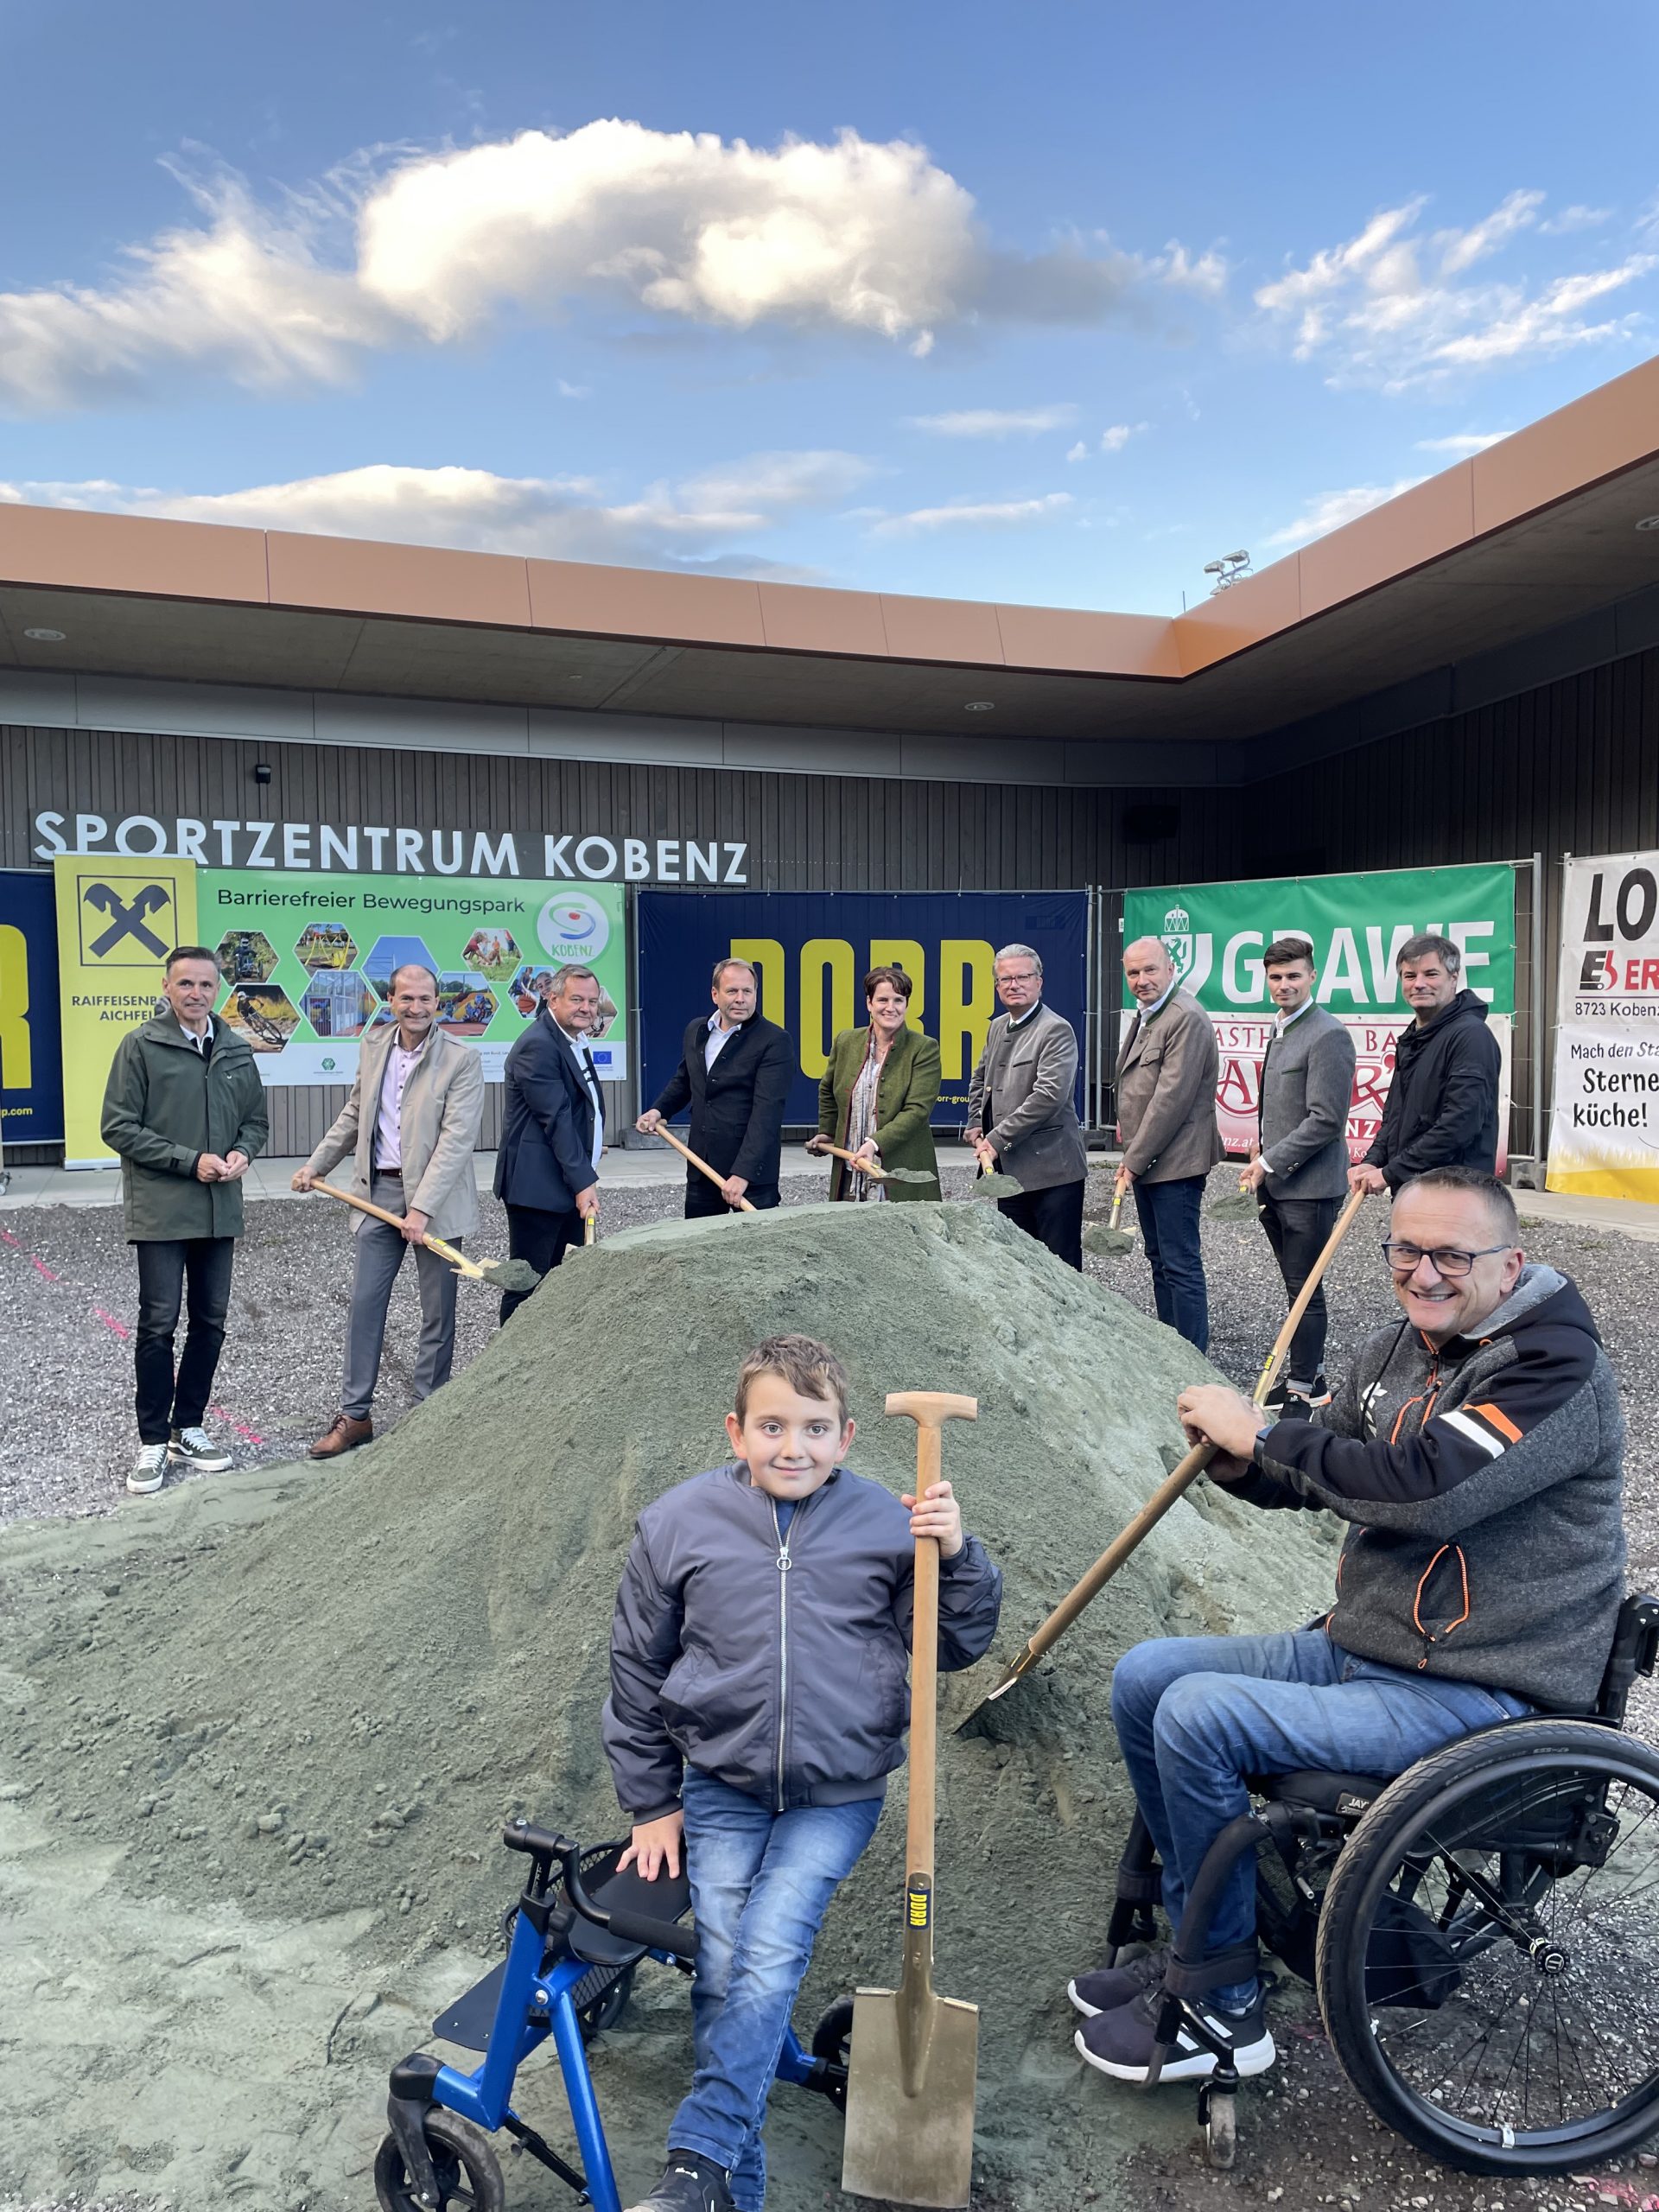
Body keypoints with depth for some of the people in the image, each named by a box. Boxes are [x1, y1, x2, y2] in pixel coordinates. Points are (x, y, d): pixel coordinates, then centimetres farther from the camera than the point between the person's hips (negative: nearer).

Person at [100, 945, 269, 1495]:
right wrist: (189, 1161, -16)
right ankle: (152, 1442, 12)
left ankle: (187, 1430, 24)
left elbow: (257, 1119, 16)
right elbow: (118, 1127, -9)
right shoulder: (141, 1045, -6)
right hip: (160, 1211, -5)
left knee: (210, 1323, 10)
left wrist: (243, 1152, -6)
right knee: (158, 1325, -1)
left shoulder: (235, 1050, 8)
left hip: (219, 1212, 5)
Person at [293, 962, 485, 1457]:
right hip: (378, 1191, 5)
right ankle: (355, 1415, 15)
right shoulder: (373, 1046, 6)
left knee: (437, 1310, 6)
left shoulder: (461, 1060, -12)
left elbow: (456, 1140, -18)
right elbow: (353, 1116, 20)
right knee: (364, 1302, 5)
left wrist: (421, 1208, -23)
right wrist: (316, 1164, 14)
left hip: (434, 1197, -4)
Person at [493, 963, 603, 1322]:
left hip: (572, 1186, 10)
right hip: (538, 1187, -10)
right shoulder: (538, 1046, -17)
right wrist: (584, 1181, -24)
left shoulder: (574, 1040, 16)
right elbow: (557, 1119, -22)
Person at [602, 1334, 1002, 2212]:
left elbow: (957, 1646, 1)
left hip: (838, 1794, -1)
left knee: (769, 1957, -11)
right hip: (720, 1787, 1)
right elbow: (636, 1669, 3)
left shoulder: (887, 1522, -9)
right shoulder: (678, 1523, -8)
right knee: (721, 1972, 0)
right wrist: (650, 1804, 8)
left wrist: (956, 1557, -18)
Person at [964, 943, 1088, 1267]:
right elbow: (980, 1079, 29)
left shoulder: (1057, 1030, -12)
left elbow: (1049, 1096, -22)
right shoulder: (997, 1027, 13)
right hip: (1009, 1169, 8)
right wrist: (976, 1123, 13)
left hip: (1051, 1170, -8)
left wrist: (998, 1140, -19)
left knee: (1060, 1264, -3)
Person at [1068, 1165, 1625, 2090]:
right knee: (1145, 1678, 3)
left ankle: (1223, 2008, -2)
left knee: (1198, 1716, -23)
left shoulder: (1557, 1365, -17)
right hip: (1359, 1648, 9)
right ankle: (1203, 1937, 18)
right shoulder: (1396, 1350, 8)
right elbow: (1306, 1478, 14)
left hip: (1473, 1693, -9)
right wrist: (1240, 1458, -9)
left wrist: (1264, 1431, -22)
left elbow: (1426, 1488, -32)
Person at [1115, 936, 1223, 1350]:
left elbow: (1172, 1097, -21)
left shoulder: (1187, 1018, -17)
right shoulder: (1147, 1015, 15)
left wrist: (1136, 1159, -16)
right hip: (1145, 1161, 10)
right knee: (1159, 1260, 17)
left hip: (1174, 1163, -10)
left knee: (1180, 1264, -5)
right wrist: (1130, 1140, 10)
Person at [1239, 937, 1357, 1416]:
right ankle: (1307, 1371, 27)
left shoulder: (1328, 1036, -15)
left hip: (1309, 1186, -9)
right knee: (1296, 1284, 16)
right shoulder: (1280, 1030, 15)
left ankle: (1304, 1389, 8)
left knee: (1304, 1287, -2)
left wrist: (1269, 1163, -17)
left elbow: (1326, 1120, -20)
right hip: (1277, 1184, 9)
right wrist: (1263, 1162, 13)